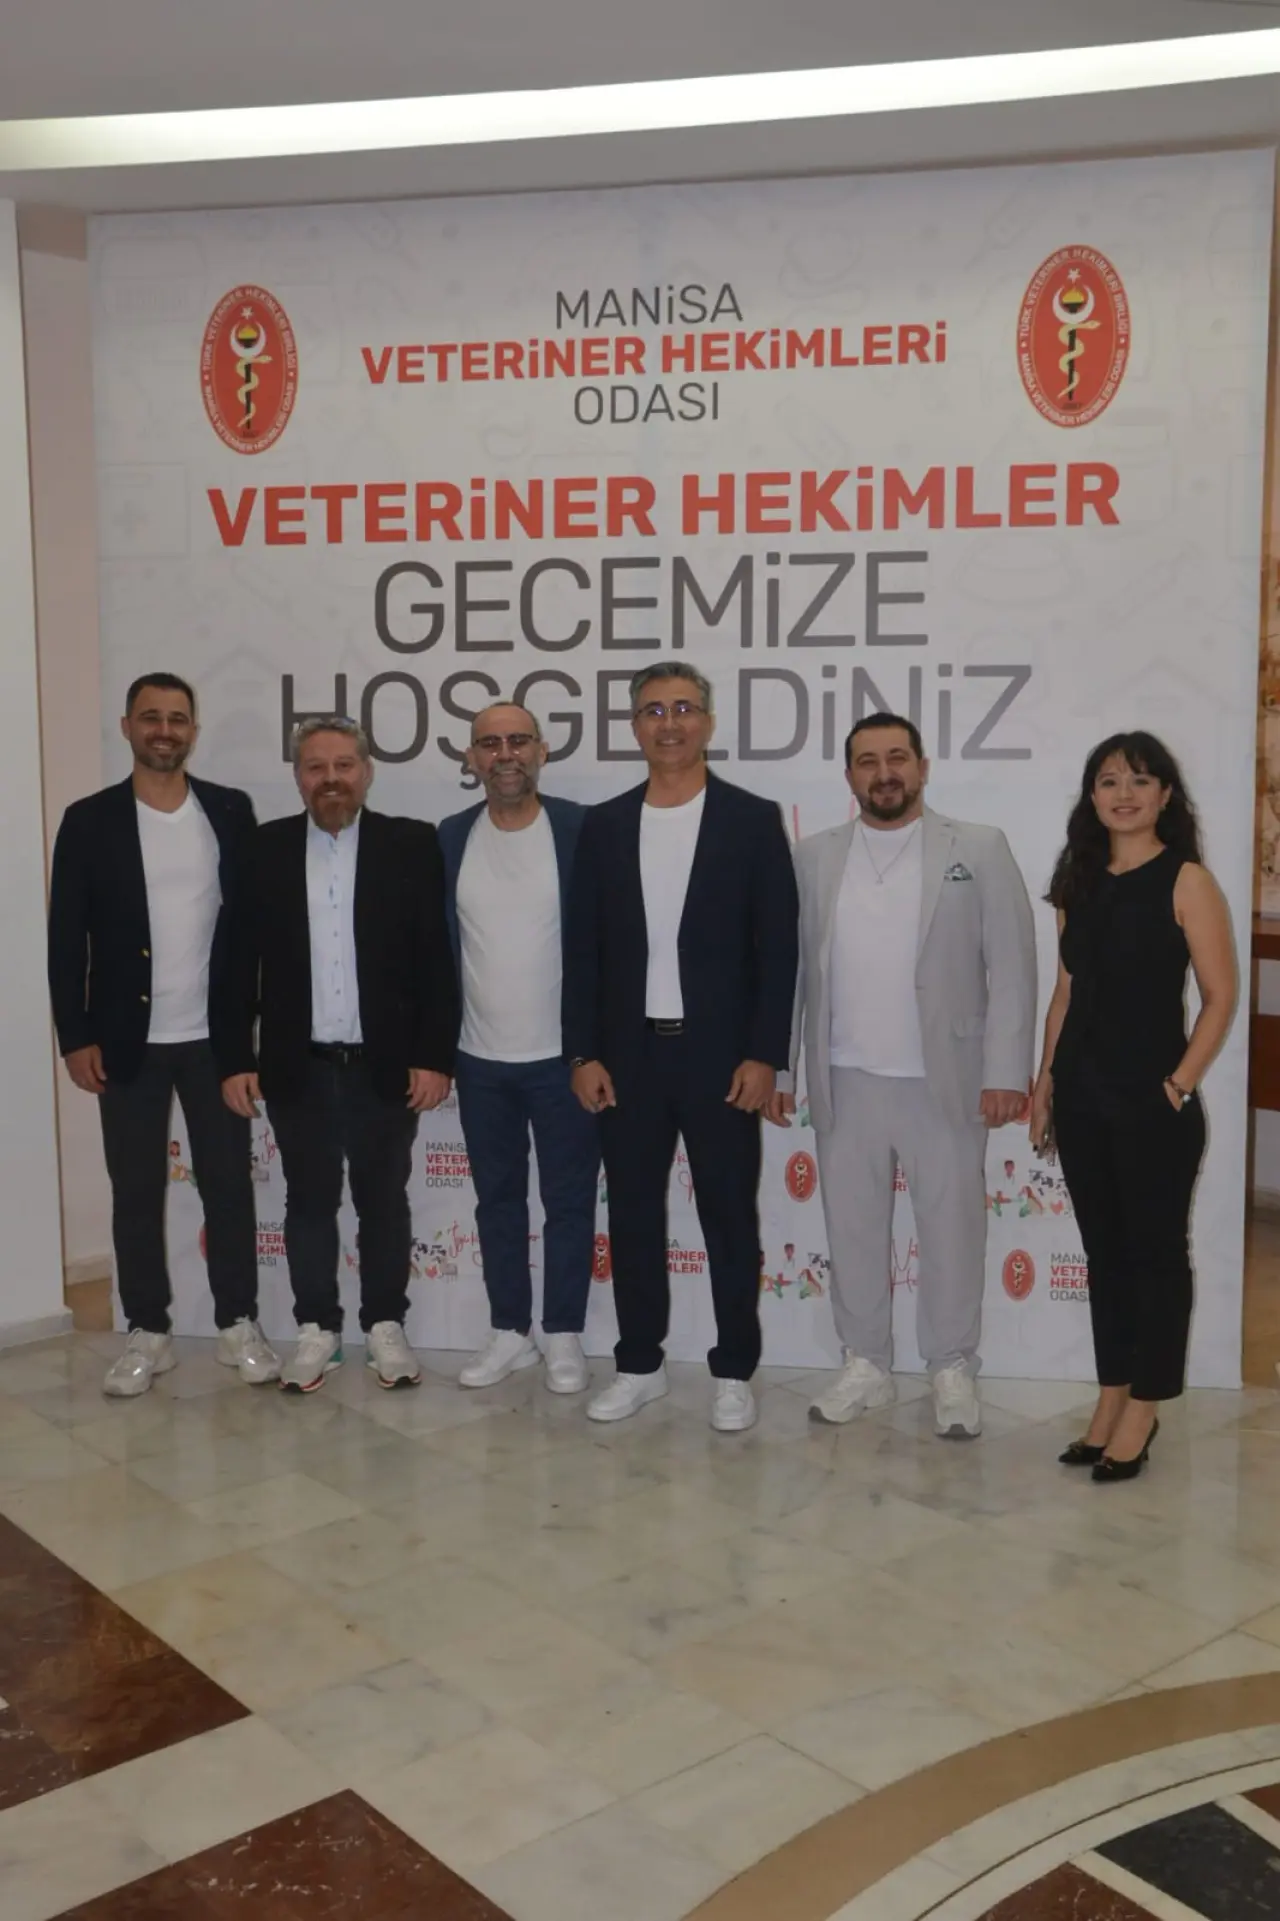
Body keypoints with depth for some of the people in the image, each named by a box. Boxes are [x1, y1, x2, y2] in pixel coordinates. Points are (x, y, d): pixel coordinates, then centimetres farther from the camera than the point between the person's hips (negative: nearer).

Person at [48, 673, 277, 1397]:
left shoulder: (231, 811, 3)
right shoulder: (90, 820, 0)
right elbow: (67, 937, 0)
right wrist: (77, 1037, -5)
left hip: (215, 1036, 1)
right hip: (128, 1040, 0)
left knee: (229, 1184, 6)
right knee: (136, 1193, 7)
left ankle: (239, 1324, 19)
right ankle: (150, 1333, 20)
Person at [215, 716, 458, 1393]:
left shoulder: (412, 845, -2)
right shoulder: (264, 849, 3)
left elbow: (437, 960, -4)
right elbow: (238, 962, 3)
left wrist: (435, 1056, -9)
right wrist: (234, 1059, -2)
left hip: (387, 1065, -1)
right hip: (296, 1067, 1)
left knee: (383, 1201, 10)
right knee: (309, 1201, 11)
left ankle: (385, 1324, 24)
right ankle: (316, 1327, 24)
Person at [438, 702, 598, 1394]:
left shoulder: (582, 830, -7)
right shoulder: (450, 838, 2)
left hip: (564, 1056, -3)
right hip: (480, 1059, 3)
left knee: (568, 1200, 7)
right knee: (497, 1198, 14)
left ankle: (563, 1335, 20)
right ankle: (509, 1330, 27)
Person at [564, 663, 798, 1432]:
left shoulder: (753, 819, -1)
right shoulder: (605, 825, 7)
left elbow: (778, 948, -4)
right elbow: (584, 949, 6)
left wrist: (764, 1056, -11)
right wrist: (584, 1054, -1)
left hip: (721, 1054, -3)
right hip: (628, 1054, 3)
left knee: (730, 1217, 6)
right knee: (634, 1214, 10)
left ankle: (735, 1371, 18)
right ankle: (641, 1363, 23)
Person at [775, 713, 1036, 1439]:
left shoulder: (980, 849, 0)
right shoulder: (814, 857, 7)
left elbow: (1013, 966, -4)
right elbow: (790, 967, 6)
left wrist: (1006, 1071, -10)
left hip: (947, 1081, -2)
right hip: (846, 1082, 2)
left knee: (952, 1229, 6)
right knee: (853, 1228, 10)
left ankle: (954, 1371, 21)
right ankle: (866, 1365, 24)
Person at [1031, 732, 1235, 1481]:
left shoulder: (1187, 882, -8)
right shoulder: (1080, 882, 9)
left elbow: (1221, 996, -10)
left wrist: (1181, 1083, -13)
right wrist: (1045, 1080, 9)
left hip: (1152, 1099, -6)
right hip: (1082, 1094, 6)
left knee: (1156, 1250, 4)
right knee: (1105, 1249, 13)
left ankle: (1143, 1411, 14)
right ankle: (1111, 1400, 23)